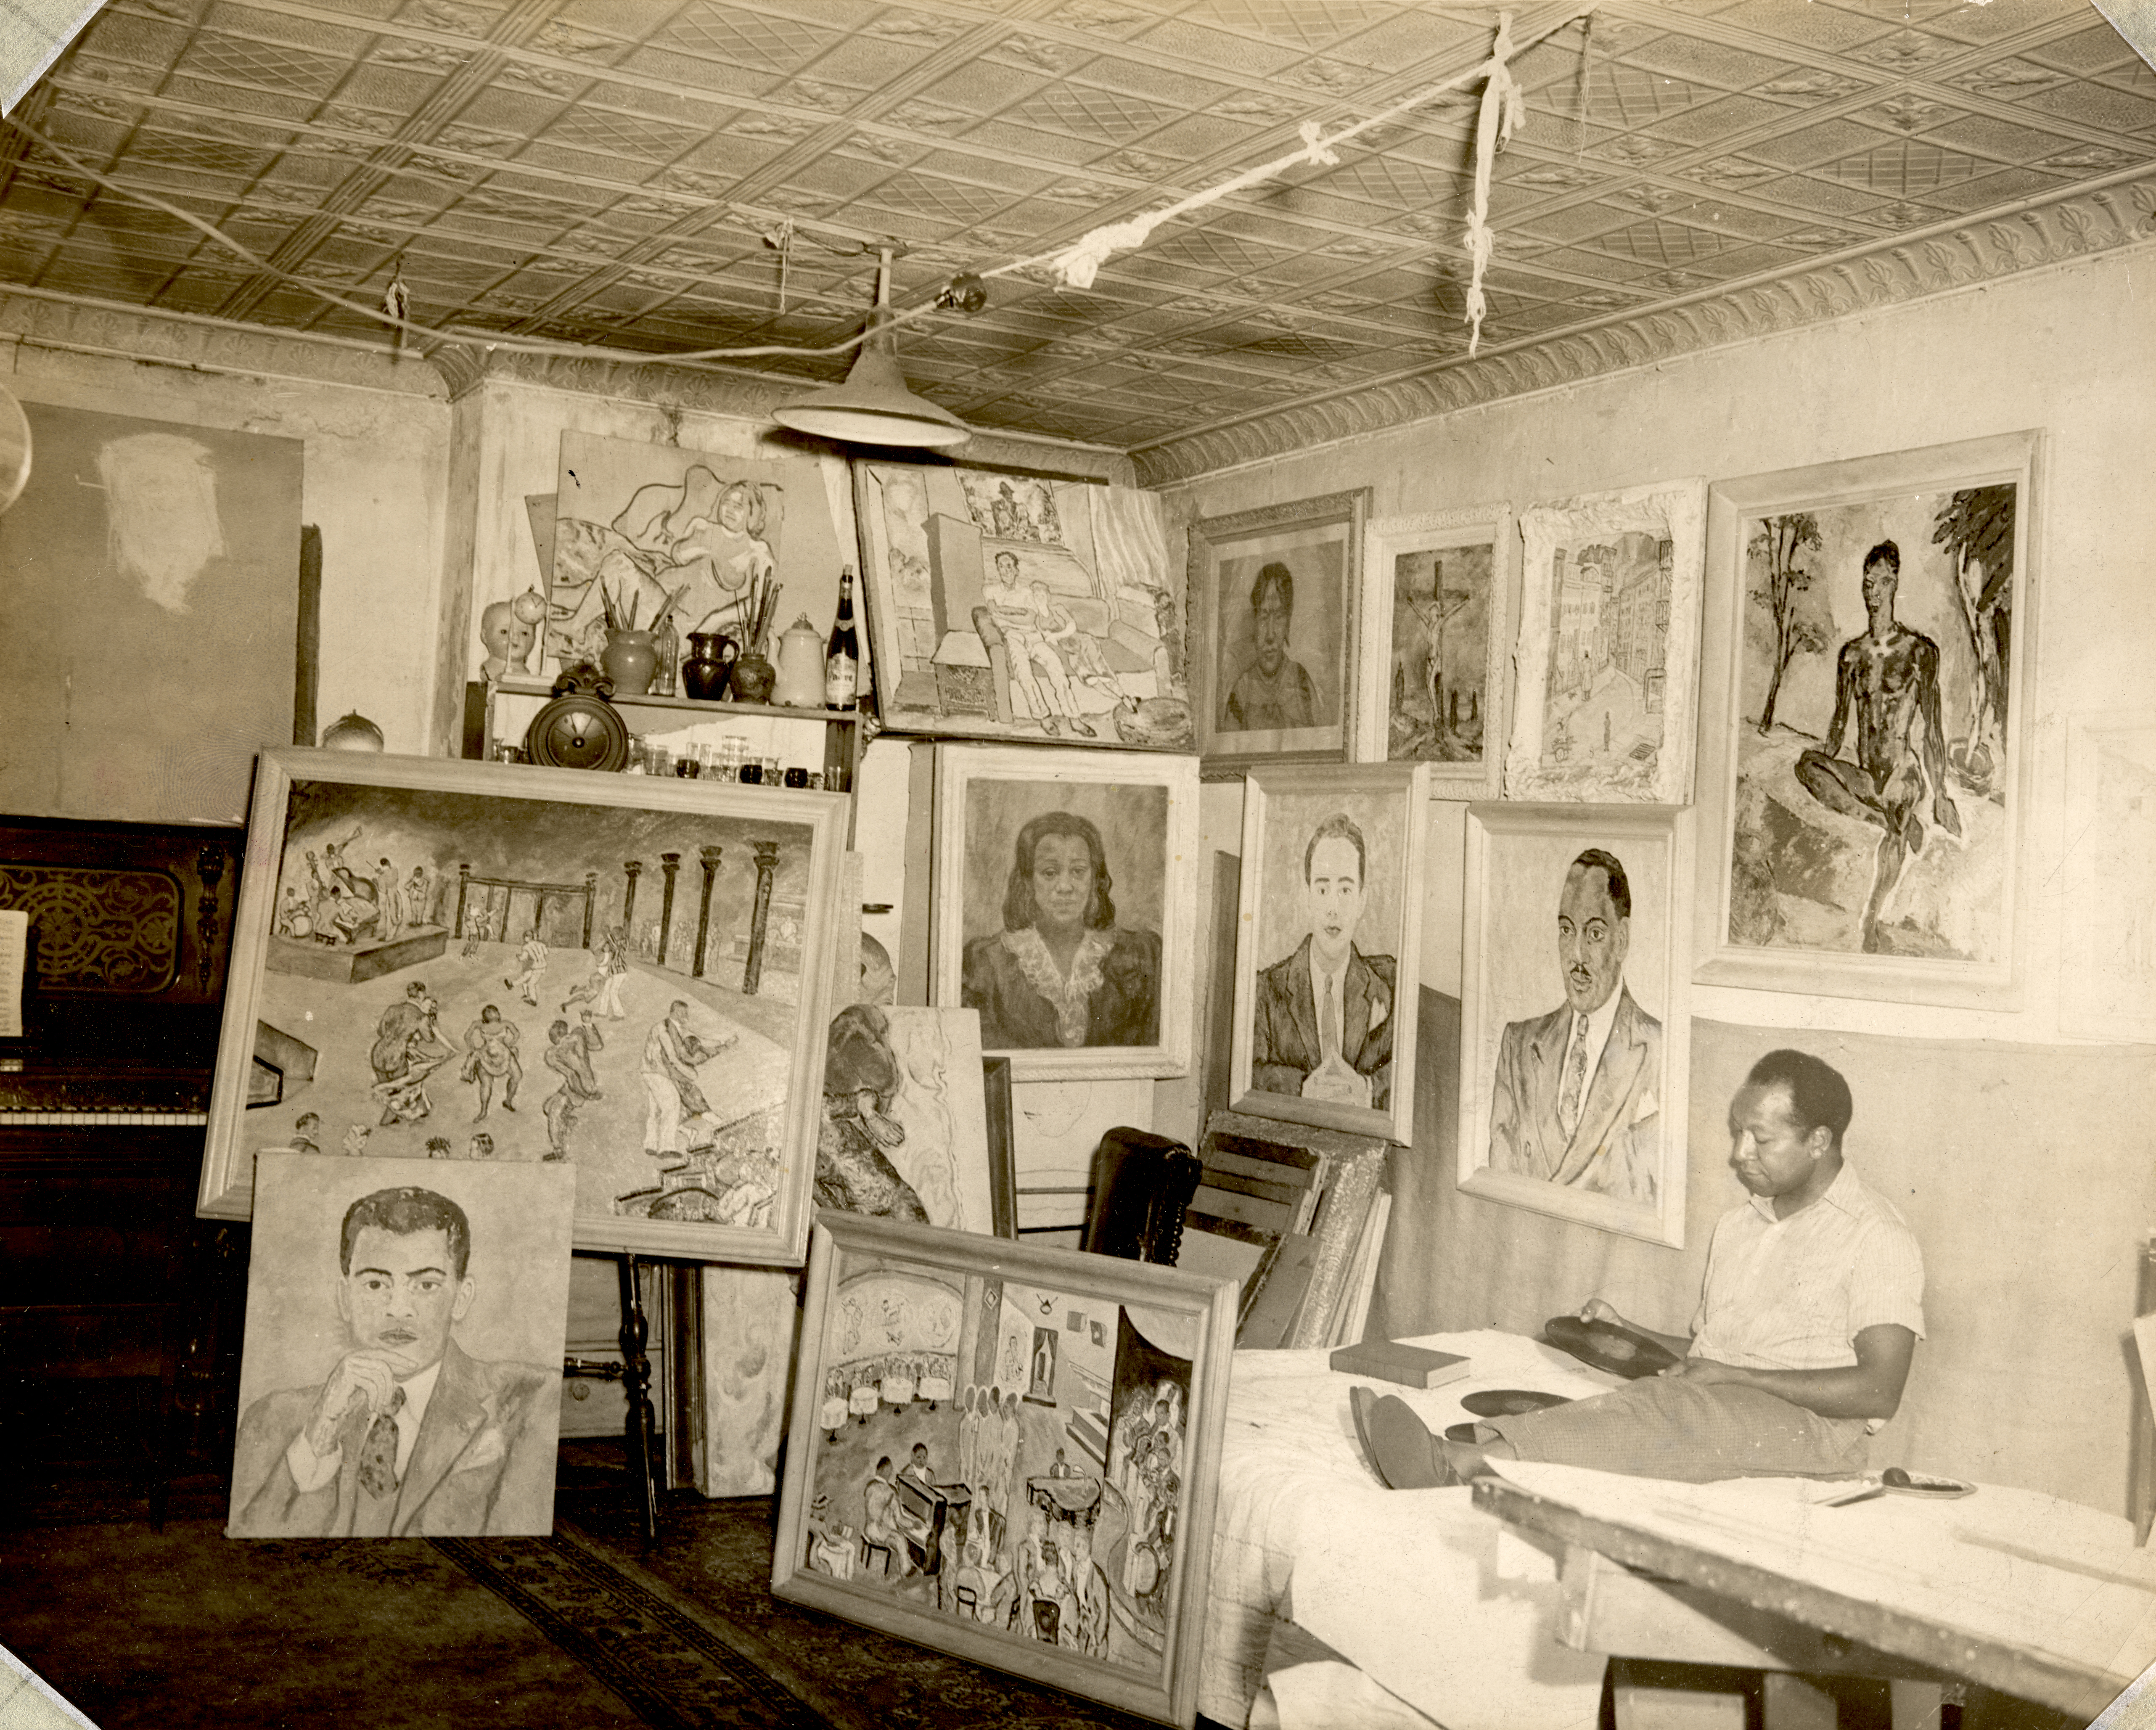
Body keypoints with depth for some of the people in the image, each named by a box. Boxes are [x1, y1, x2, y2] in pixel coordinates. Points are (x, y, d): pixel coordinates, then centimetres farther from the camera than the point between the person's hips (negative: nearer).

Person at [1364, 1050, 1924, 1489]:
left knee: (1662, 1413, -37)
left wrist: (1733, 1376, -12)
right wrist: (1626, 1333, 8)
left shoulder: (1878, 1240, 0)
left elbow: (1878, 1392, -11)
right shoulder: (1735, 1227, 25)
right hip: (1709, 1409, 7)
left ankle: (1460, 1462, -55)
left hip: (1805, 1423, -7)